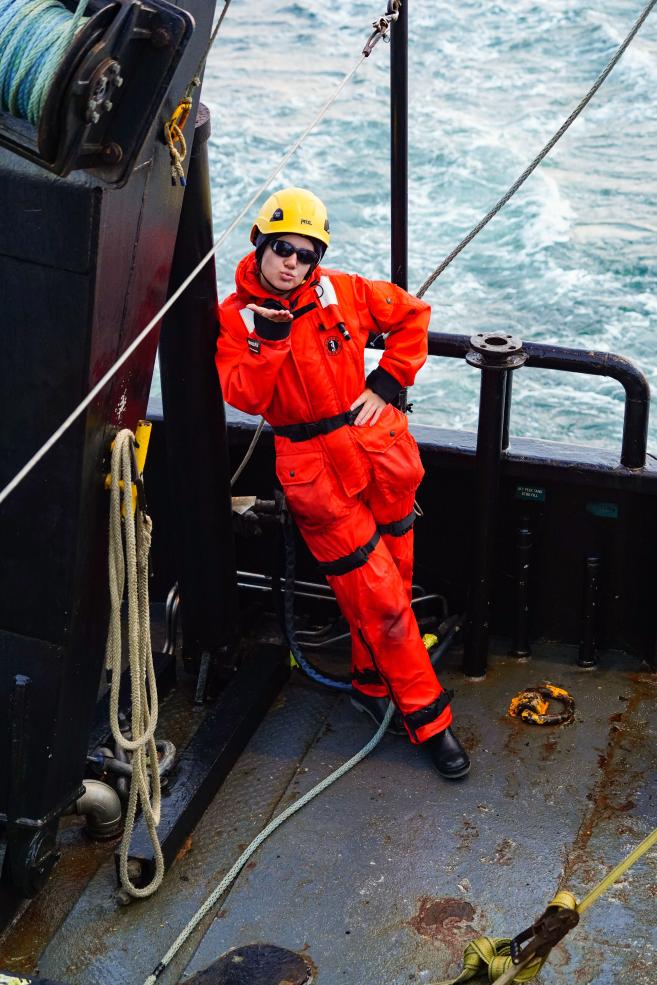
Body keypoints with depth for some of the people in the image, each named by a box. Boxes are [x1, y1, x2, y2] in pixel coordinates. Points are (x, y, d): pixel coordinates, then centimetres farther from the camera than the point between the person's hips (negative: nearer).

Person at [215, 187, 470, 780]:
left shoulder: (342, 292, 0)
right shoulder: (235, 317, -4)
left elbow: (412, 315, 12)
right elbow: (245, 397, -14)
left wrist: (385, 384, 4)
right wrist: (271, 336, -24)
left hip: (378, 446, 3)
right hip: (315, 471, -3)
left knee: (393, 580, 12)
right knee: (378, 596, -3)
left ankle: (373, 685, 35)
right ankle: (428, 717, 9)